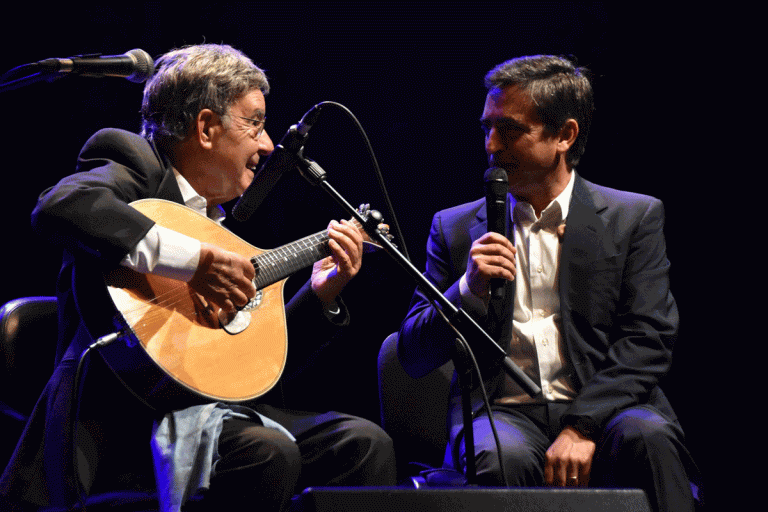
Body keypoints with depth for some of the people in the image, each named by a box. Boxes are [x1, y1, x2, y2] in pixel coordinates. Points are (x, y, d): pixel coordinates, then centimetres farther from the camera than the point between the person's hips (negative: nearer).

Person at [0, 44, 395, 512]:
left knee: (365, 442, -4)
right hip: (121, 414, -9)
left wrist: (321, 294, 15)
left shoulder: (214, 217, 22)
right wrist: (195, 260, -28)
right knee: (269, 453, -31)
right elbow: (60, 207, -29)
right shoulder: (138, 167, -4)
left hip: (209, 403, 9)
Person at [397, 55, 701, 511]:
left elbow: (648, 341, -2)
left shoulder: (635, 217, 9)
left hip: (603, 406, 0)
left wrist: (582, 426, -17)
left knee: (646, 436, -34)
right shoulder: (456, 227, 15)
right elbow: (414, 357, 12)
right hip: (502, 411, 0)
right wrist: (470, 290, -8)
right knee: (499, 457, -35)